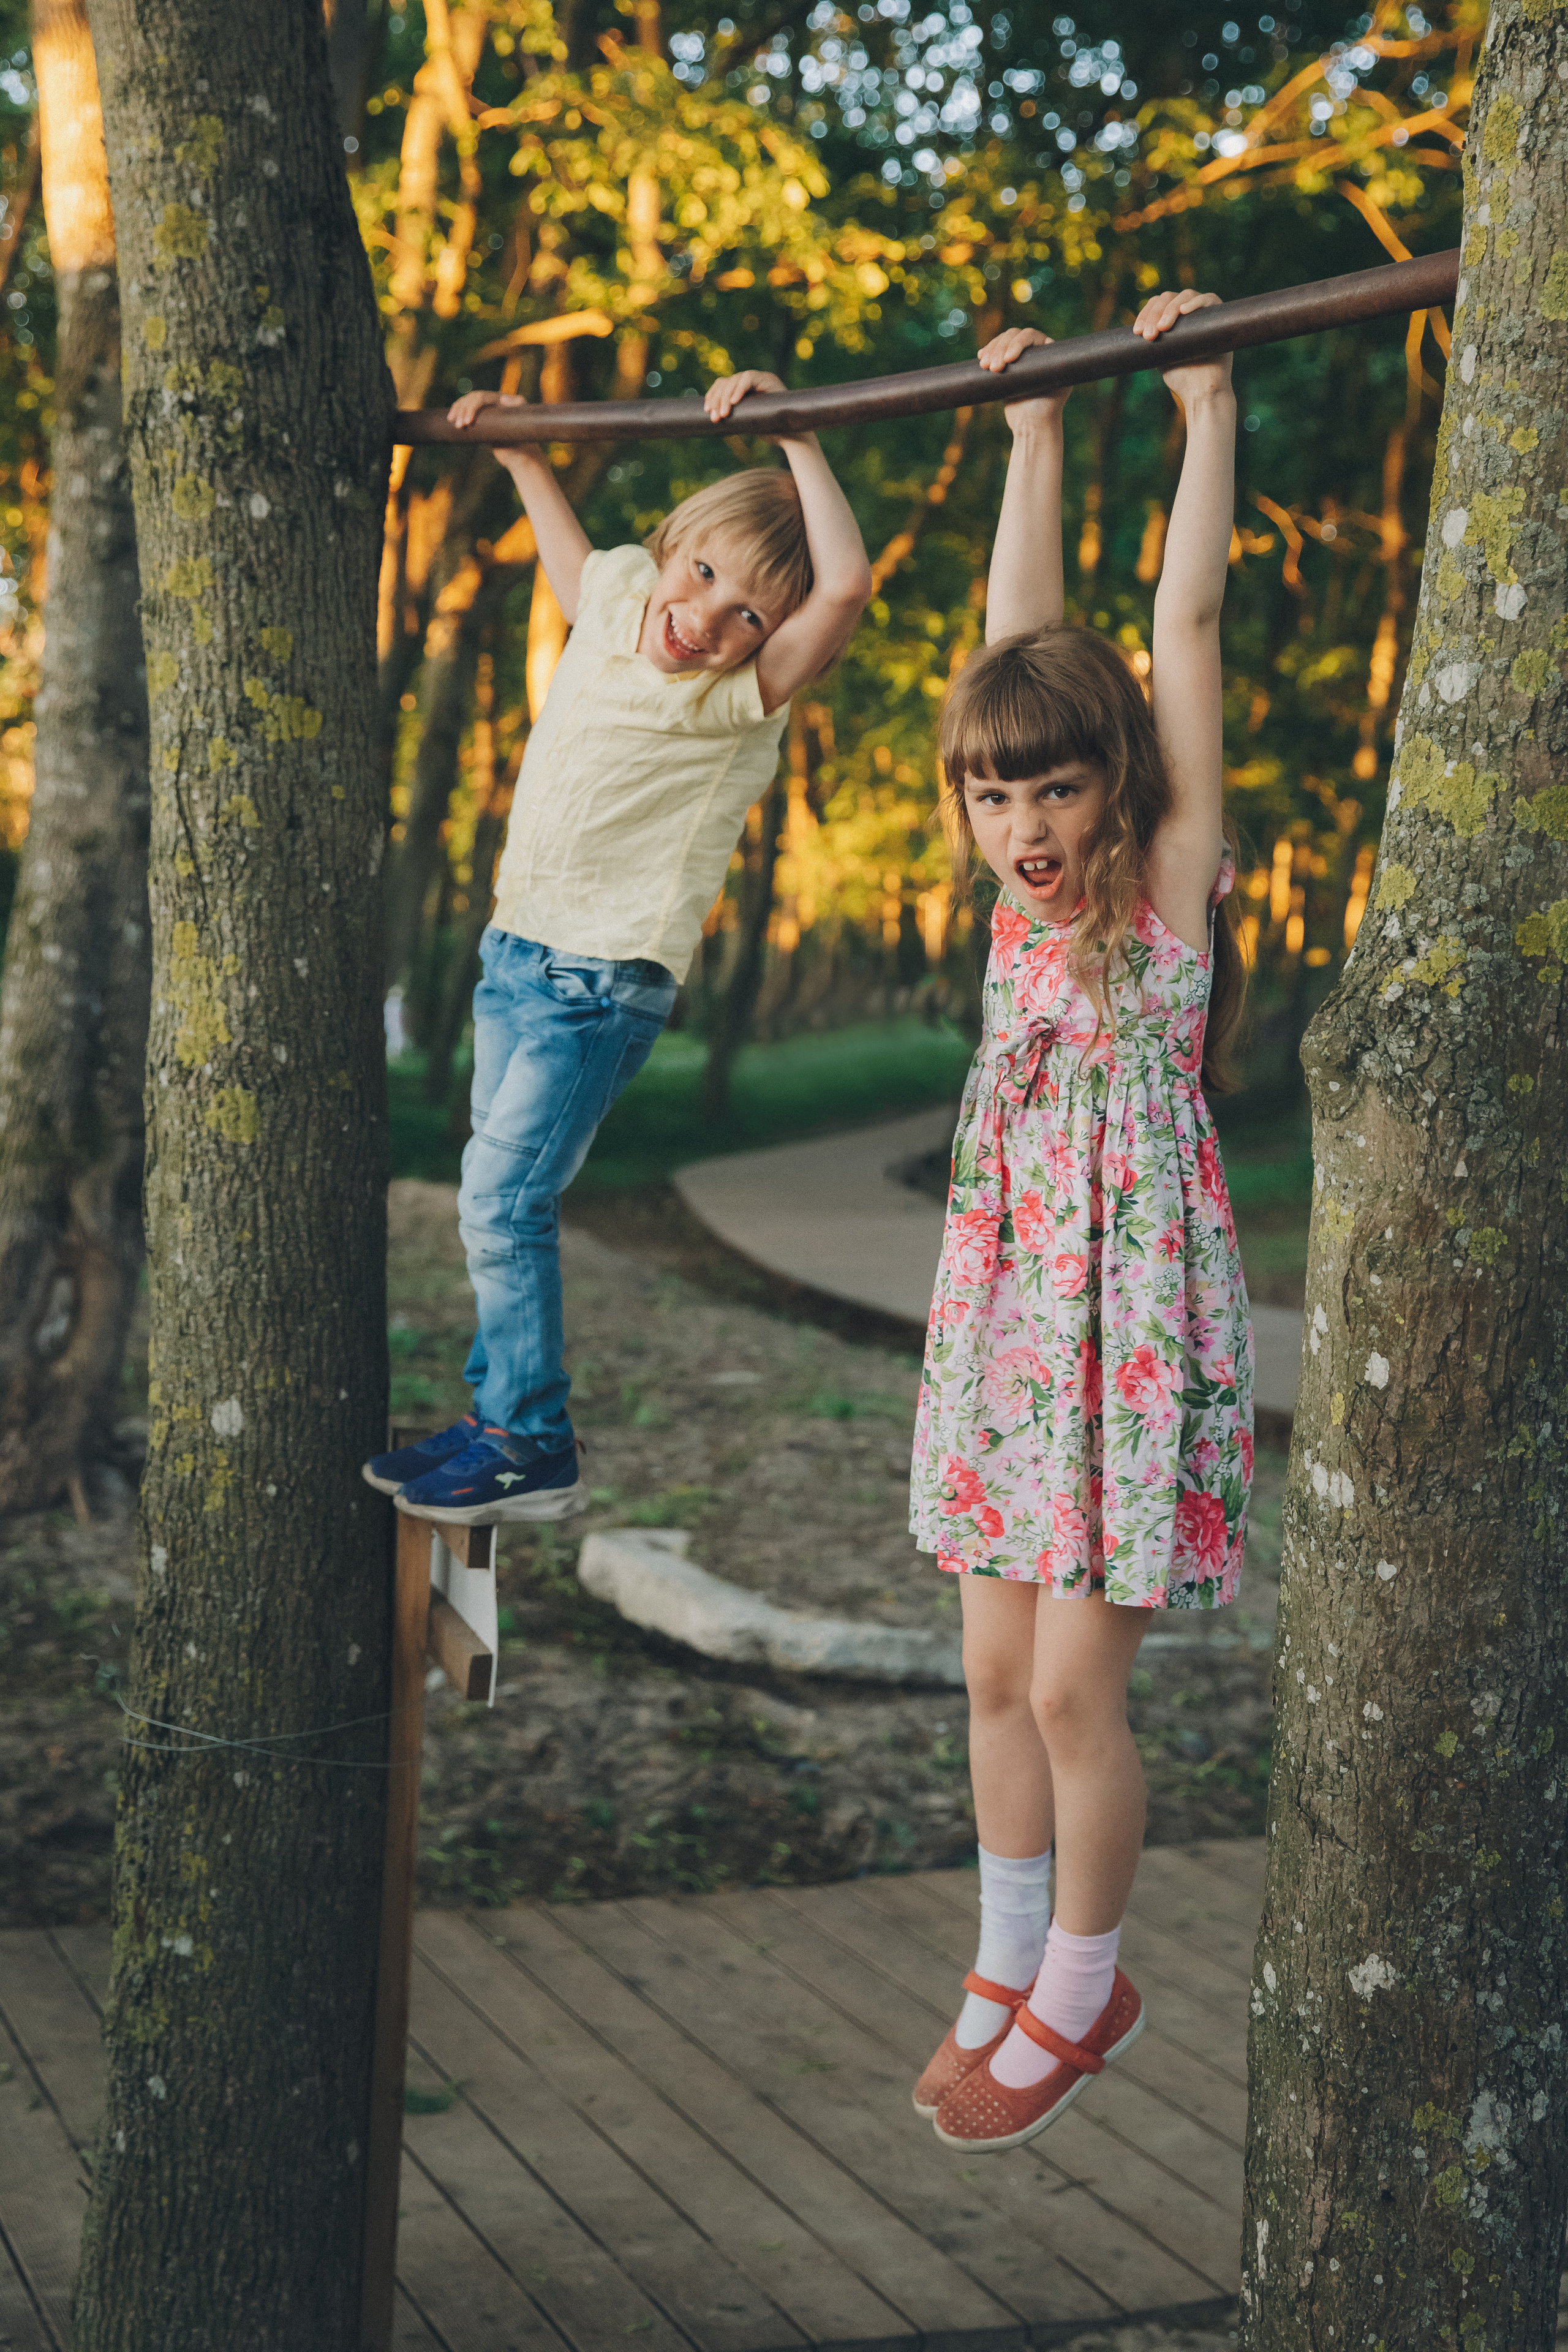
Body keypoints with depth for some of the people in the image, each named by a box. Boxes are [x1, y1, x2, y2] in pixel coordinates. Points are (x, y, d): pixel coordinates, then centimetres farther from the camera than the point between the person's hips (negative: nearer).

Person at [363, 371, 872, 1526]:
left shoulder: (744, 699, -17)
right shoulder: (615, 595, 3)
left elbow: (847, 582, -35)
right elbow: (573, 551, 30)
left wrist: (794, 432, -31)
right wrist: (515, 446, 30)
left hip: (605, 977, -7)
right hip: (516, 948, 7)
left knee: (503, 1201, -12)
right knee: (501, 1202, 12)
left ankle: (535, 1451, -2)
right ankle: (498, 1417, 22)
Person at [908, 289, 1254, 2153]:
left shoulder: (1167, 884, -7)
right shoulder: (1027, 899, 6)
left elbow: (1185, 625, -11)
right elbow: (1020, 631, 10)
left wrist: (1206, 407, -9)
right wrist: (1035, 429, 13)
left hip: (1132, 1327, -6)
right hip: (1001, 1318, 6)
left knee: (1074, 1687, -1)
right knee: (997, 1675, 11)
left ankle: (1081, 1993, 17)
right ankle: (1008, 1975, 26)